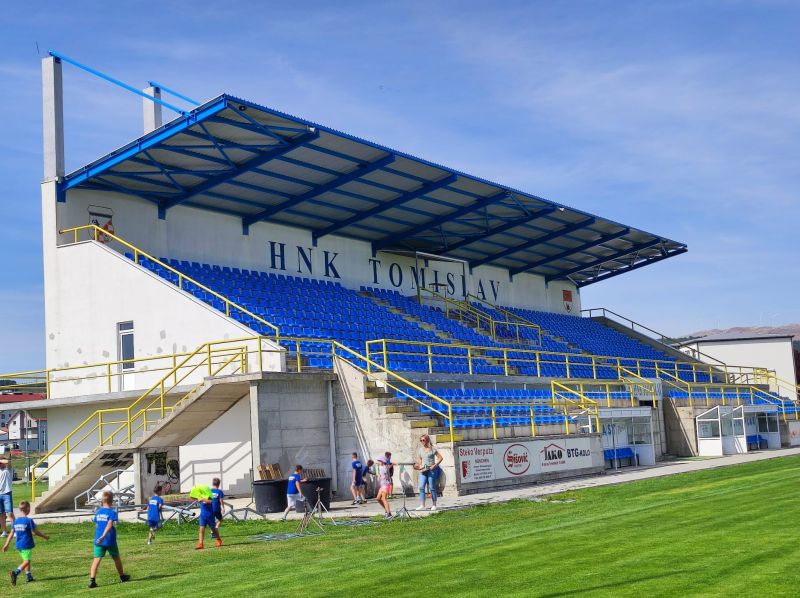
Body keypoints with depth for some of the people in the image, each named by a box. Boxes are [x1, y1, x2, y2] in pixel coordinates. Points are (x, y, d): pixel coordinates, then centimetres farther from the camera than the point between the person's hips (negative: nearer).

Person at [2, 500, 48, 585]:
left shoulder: (16, 521, 6)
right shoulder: (29, 520, -12)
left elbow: (12, 533, 6)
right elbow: (35, 532, -8)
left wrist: (6, 544, 9)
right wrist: (45, 536, 6)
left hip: (18, 545, 7)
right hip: (27, 545, -7)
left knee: (26, 560, 19)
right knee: (26, 561, -5)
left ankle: (29, 576, 21)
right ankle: (15, 573, -25)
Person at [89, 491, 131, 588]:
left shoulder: (98, 512, 8)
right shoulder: (112, 512, -8)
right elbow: (109, 525, -23)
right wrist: (103, 536, -31)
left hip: (98, 540, 3)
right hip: (110, 540, -3)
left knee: (97, 559, -4)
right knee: (116, 558, 15)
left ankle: (92, 580, -20)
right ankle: (122, 576, 31)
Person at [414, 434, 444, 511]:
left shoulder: (432, 448, -2)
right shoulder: (420, 450, 12)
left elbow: (440, 458, -2)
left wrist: (434, 465, -11)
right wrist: (419, 466, 1)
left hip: (431, 470, -4)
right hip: (423, 470, 4)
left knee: (432, 488, -1)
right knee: (421, 487, -6)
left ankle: (434, 505, 8)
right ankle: (422, 505, -4)